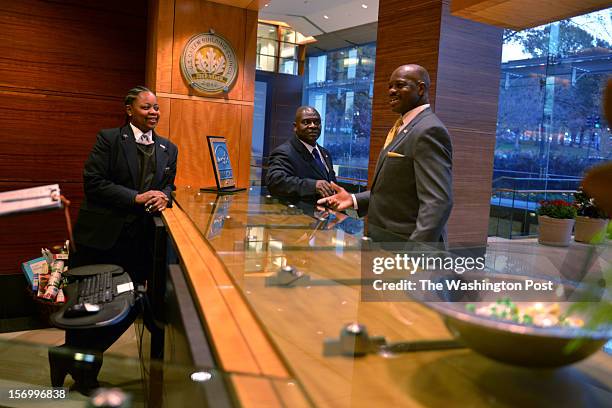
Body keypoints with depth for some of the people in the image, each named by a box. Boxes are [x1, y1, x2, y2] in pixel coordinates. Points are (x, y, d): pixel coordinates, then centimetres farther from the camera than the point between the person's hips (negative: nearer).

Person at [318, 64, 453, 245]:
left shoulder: (429, 130, -17)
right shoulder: (403, 127, 12)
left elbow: (437, 202, -25)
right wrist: (355, 200, 5)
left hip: (406, 245, -9)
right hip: (383, 239, 9)